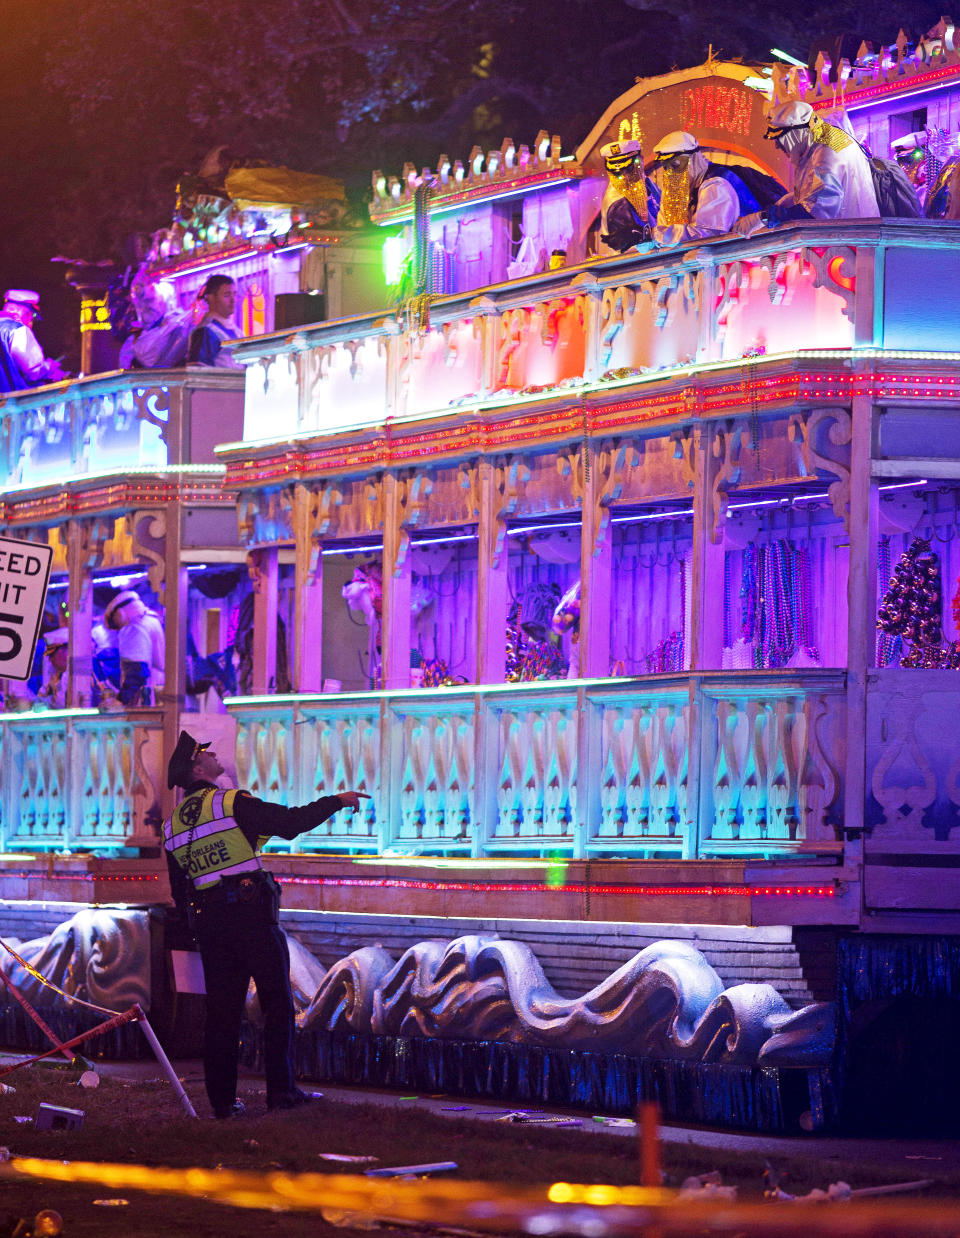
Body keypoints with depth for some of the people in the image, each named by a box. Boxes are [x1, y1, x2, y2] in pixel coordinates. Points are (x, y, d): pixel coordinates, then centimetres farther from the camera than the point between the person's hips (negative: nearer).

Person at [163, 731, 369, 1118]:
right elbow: (290, 822, -12)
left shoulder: (172, 826, 11)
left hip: (208, 923, 5)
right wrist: (337, 801, -1)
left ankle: (221, 1099, 7)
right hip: (252, 914, -5)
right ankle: (281, 1090, 0)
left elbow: (178, 892, 15)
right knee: (277, 1002, 3)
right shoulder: (232, 804, -8)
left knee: (221, 1009, 9)